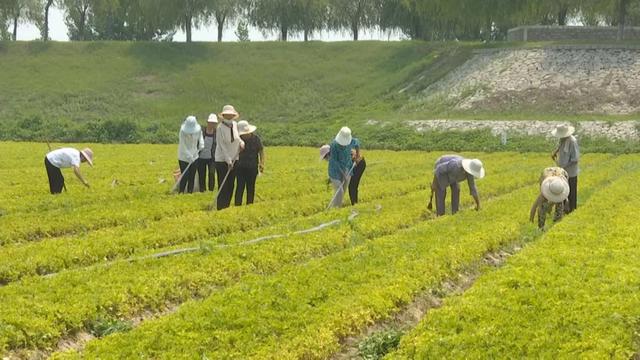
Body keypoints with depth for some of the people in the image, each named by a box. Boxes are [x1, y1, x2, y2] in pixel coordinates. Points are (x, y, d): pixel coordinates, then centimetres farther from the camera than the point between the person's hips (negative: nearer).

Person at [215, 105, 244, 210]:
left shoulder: (235, 125, 3)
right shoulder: (220, 128, -15)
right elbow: (222, 146, -17)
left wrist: (241, 142, -1)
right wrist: (228, 161, -20)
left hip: (233, 160, 6)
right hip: (222, 160, -6)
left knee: (231, 186, 10)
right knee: (223, 186, -7)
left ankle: (227, 207, 19)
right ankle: (220, 208, -2)